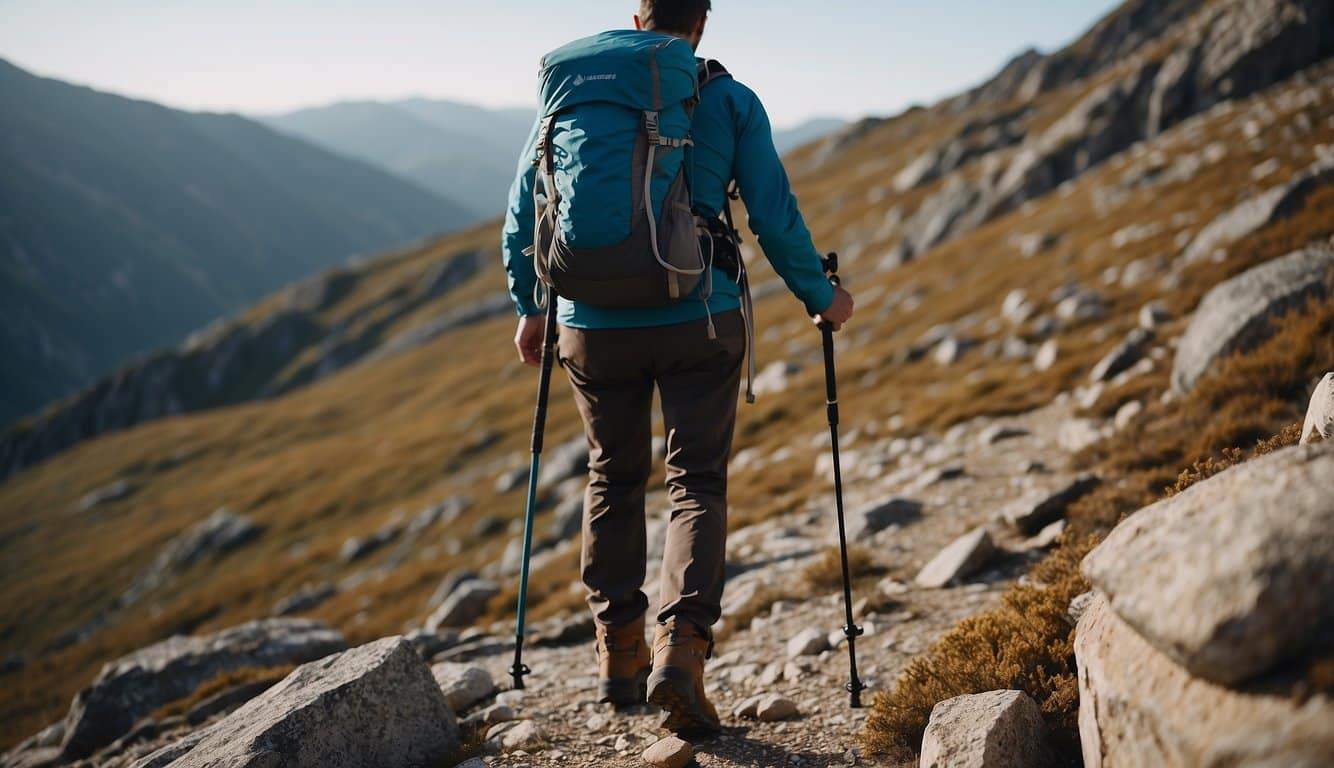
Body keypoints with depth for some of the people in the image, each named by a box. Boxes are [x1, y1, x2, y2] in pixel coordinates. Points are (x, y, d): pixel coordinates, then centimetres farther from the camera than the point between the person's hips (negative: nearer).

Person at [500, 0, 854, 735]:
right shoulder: (731, 102, 0)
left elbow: (522, 216, 9)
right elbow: (775, 218, -1)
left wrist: (529, 307, 22)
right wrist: (820, 297, 14)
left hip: (594, 324, 2)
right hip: (698, 322, -2)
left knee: (613, 479, 18)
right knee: (697, 482, 5)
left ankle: (618, 653, 24)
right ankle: (681, 646, -14)